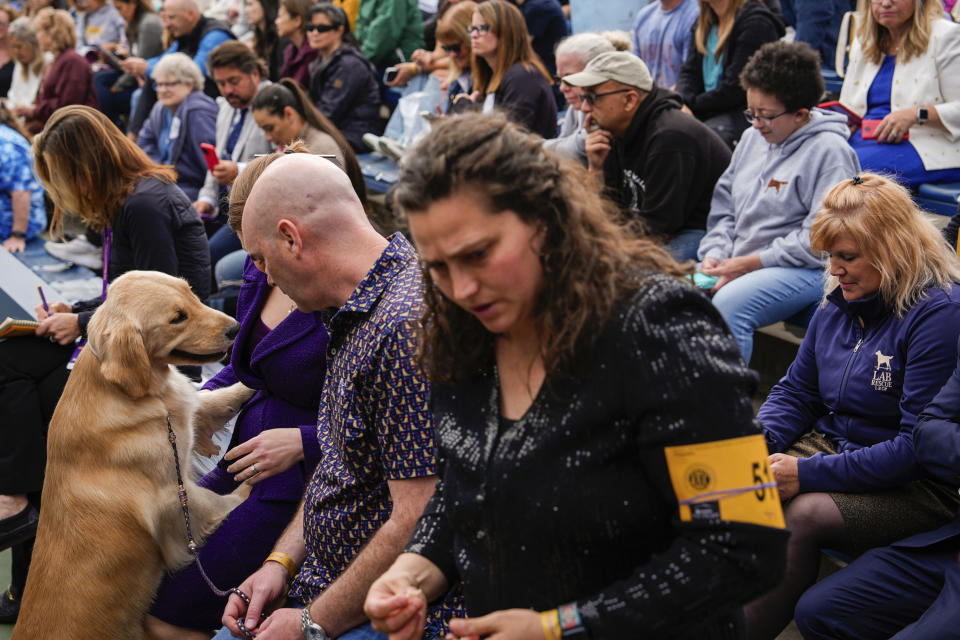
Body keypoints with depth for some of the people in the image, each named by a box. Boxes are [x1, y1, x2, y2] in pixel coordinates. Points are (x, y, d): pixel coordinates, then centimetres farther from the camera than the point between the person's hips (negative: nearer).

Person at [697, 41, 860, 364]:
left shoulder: (830, 151, -10)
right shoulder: (753, 137, 15)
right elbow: (723, 204, 21)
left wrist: (750, 263, -16)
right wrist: (714, 253, 3)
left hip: (805, 270, -8)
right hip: (739, 262, 8)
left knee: (728, 304, -33)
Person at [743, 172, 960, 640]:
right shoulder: (840, 303, 8)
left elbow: (918, 447, -21)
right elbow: (796, 392, 16)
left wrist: (810, 474, -25)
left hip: (915, 487, -7)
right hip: (832, 444, 7)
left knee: (806, 514, -34)